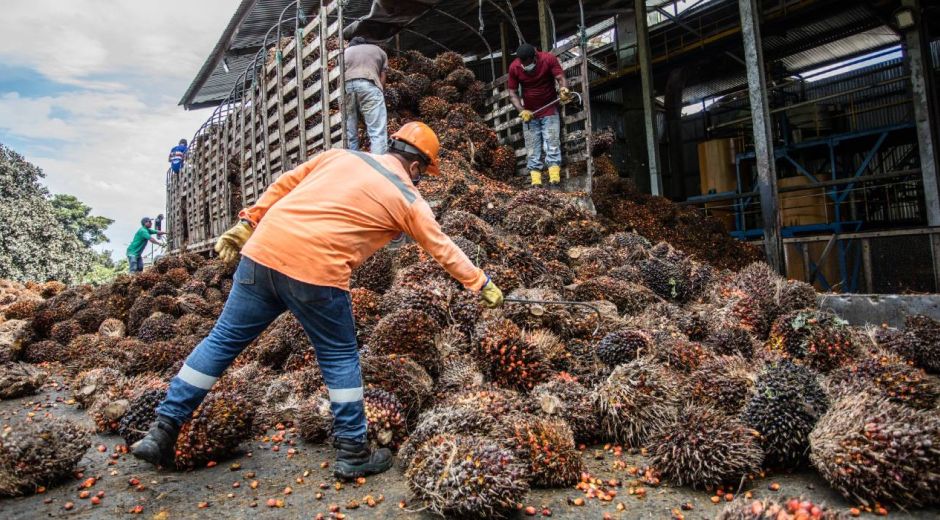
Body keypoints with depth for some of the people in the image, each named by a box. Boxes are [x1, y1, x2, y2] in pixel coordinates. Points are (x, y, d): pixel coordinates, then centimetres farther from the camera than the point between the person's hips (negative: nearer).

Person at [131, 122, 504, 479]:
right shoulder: (406, 199, 8)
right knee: (340, 356, 12)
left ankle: (163, 431, 25)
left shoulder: (341, 155, 18)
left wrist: (246, 224, 22)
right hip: (315, 272, -5)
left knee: (224, 339, 16)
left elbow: (282, 185, 18)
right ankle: (352, 452, 20)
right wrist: (483, 285, 27)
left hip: (262, 252, 5)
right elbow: (444, 249, 15)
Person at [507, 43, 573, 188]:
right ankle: (536, 182, -2)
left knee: (552, 144, -9)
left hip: (549, 111, -1)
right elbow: (512, 93, -6)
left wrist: (563, 90, -42)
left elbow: (561, 78, -19)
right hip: (529, 113, 2)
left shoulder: (549, 59, -14)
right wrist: (521, 111, -20)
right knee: (532, 149, -1)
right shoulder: (514, 67, -10)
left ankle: (555, 179, -13)